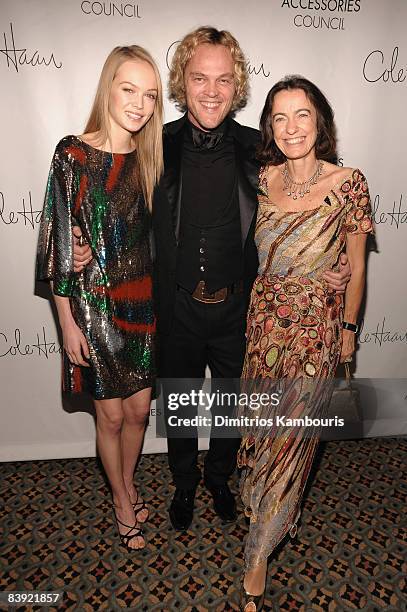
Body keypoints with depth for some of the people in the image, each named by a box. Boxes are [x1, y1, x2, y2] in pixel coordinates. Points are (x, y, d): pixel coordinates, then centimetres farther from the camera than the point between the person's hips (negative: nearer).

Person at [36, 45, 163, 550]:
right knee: (110, 414, 13)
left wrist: (159, 298, 8)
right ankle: (122, 502, 39)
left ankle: (129, 485, 45)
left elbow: (152, 235, 10)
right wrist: (68, 323, -10)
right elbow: (61, 245, -11)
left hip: (142, 304, 5)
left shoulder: (148, 156, 4)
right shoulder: (74, 154, -11)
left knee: (139, 409, 16)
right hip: (95, 305, -4)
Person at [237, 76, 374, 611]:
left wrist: (348, 331, 1)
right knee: (263, 420, 18)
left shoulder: (348, 184, -11)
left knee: (290, 435, 5)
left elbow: (356, 267, -3)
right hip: (262, 315, 4)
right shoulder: (264, 178, 0)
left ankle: (257, 559, 25)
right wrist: (257, 303, 11)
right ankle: (279, 511, 48)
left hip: (315, 324, -4)